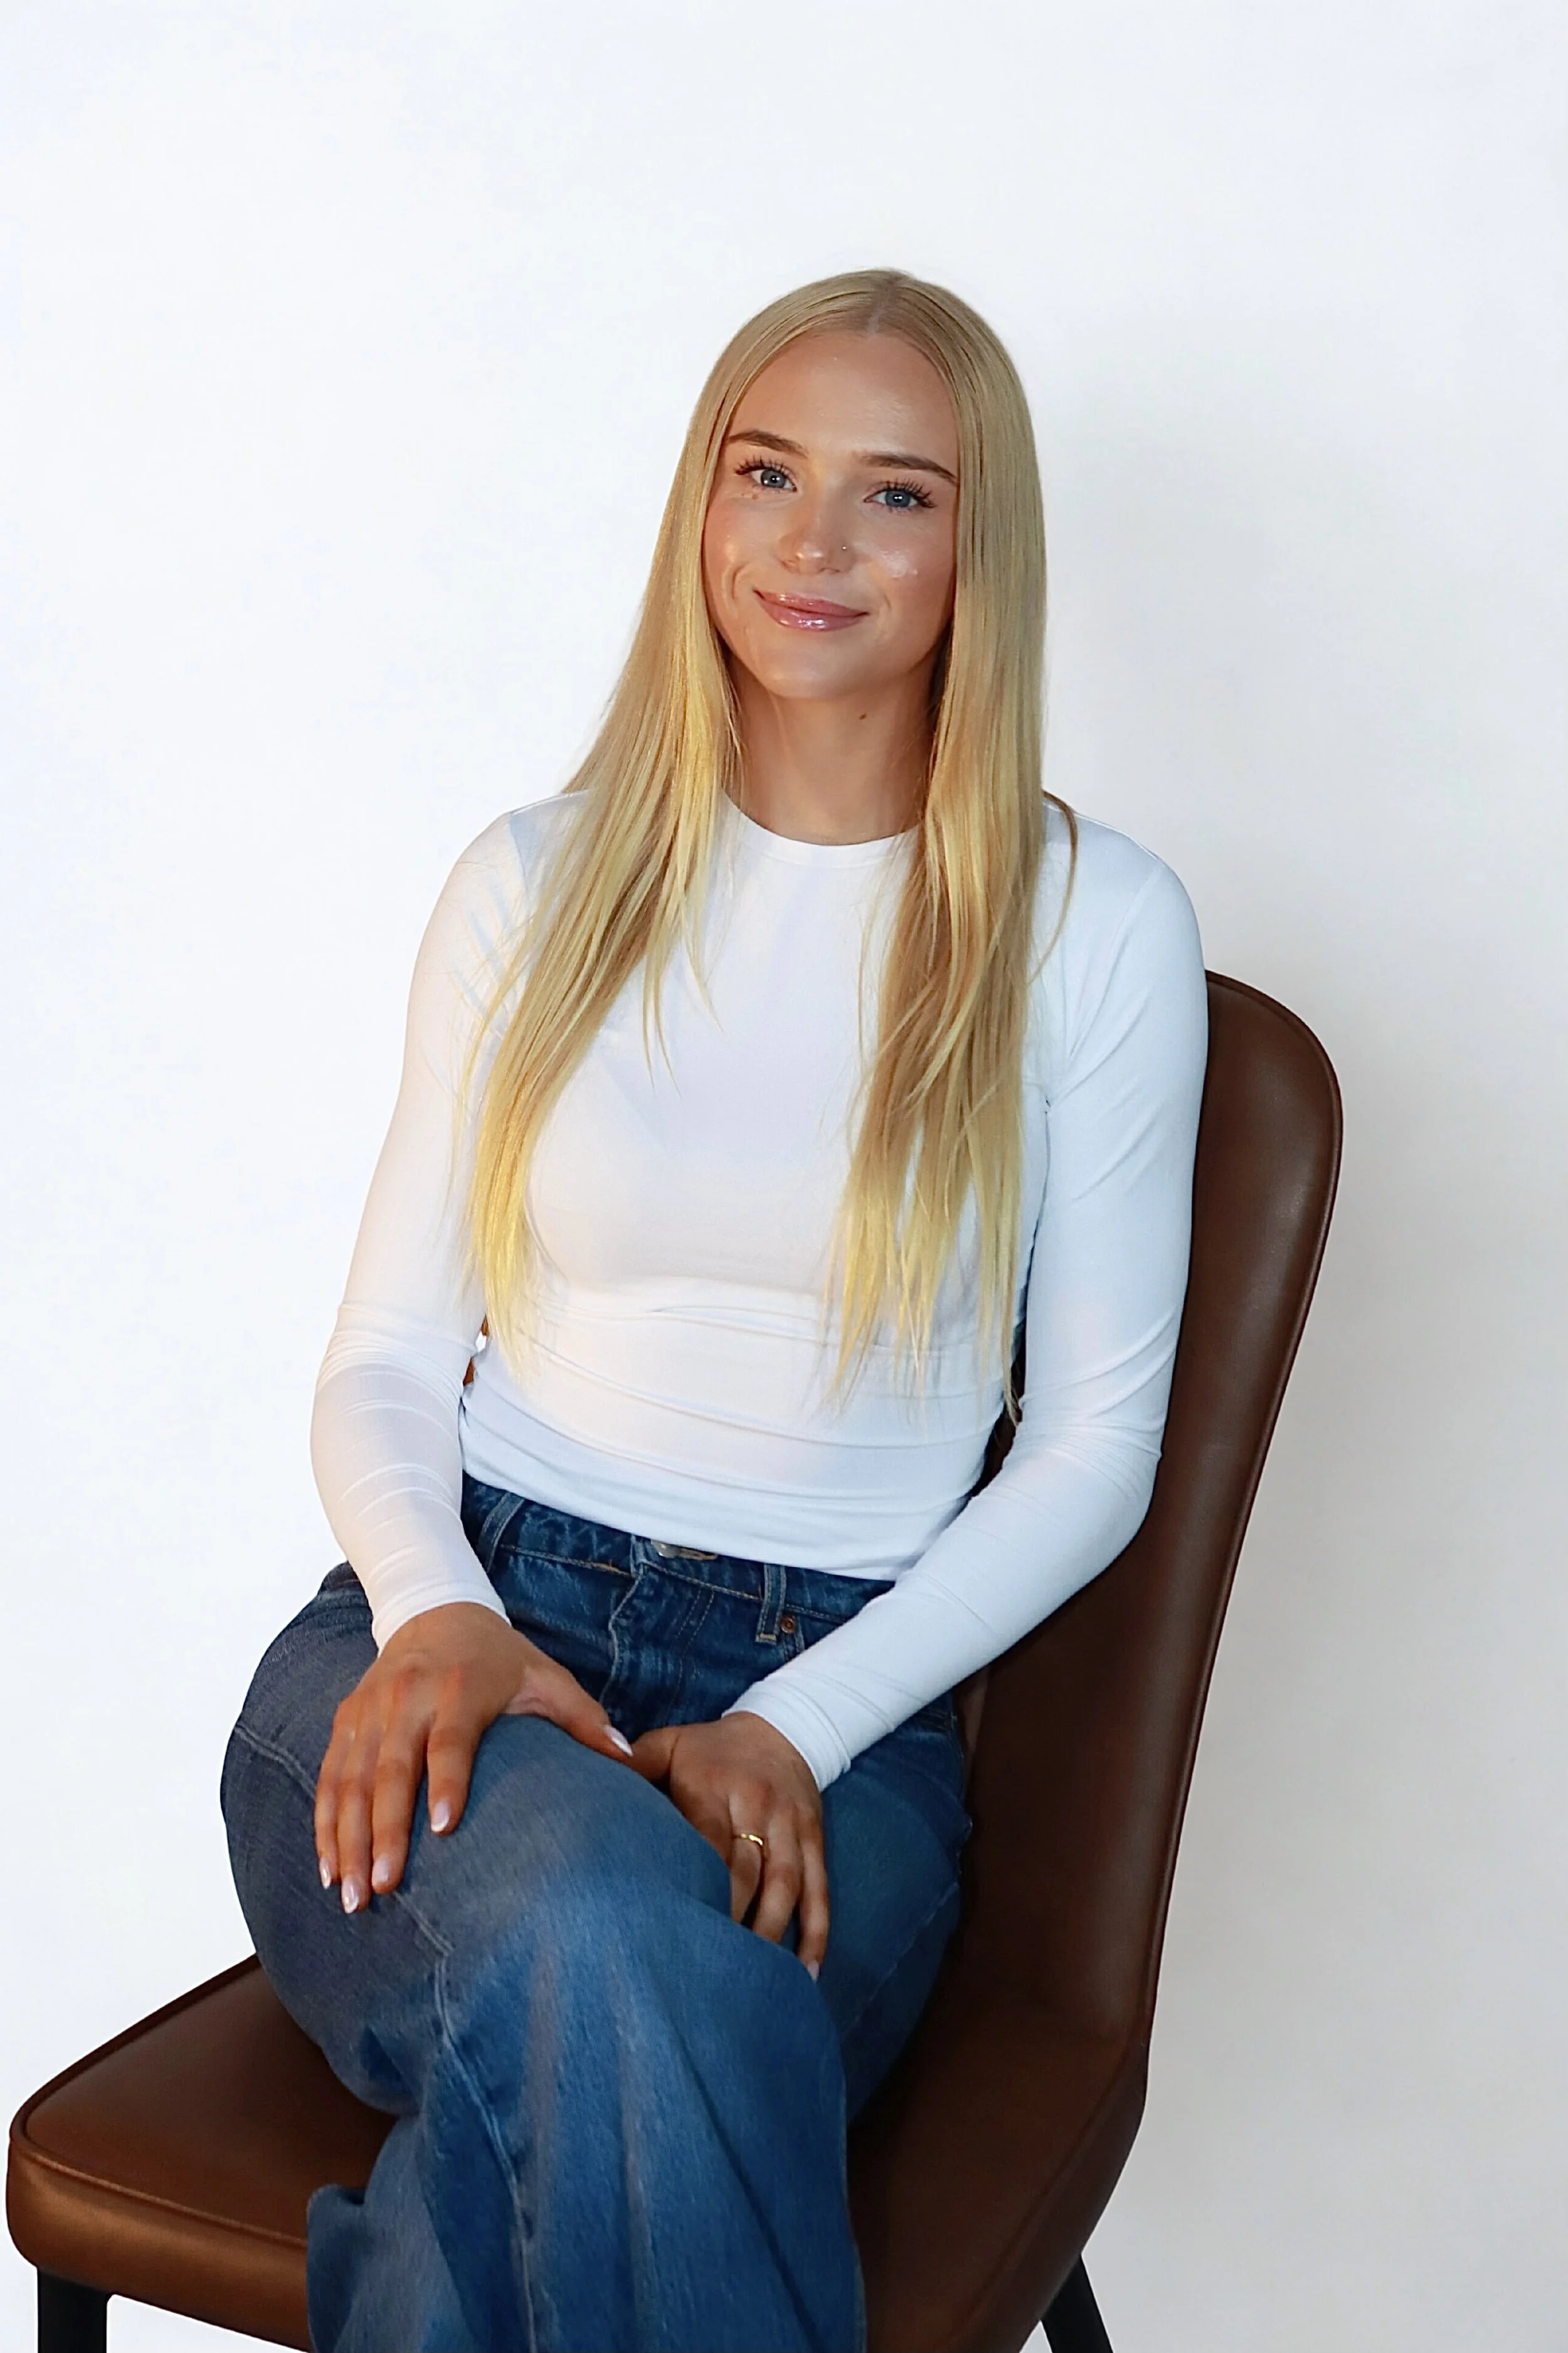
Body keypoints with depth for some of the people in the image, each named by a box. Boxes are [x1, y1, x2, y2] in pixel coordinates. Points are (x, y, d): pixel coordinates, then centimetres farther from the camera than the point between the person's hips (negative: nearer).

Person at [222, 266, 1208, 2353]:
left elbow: (1094, 1448, 4)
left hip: (839, 1698, -1)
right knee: (604, 1945, -36)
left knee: (590, 2068, -35)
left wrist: (793, 1728, -10)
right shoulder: (539, 881, 11)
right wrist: (433, 1610, -12)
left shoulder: (1095, 927, 5)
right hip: (454, 1632, 1)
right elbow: (387, 1355, 11)